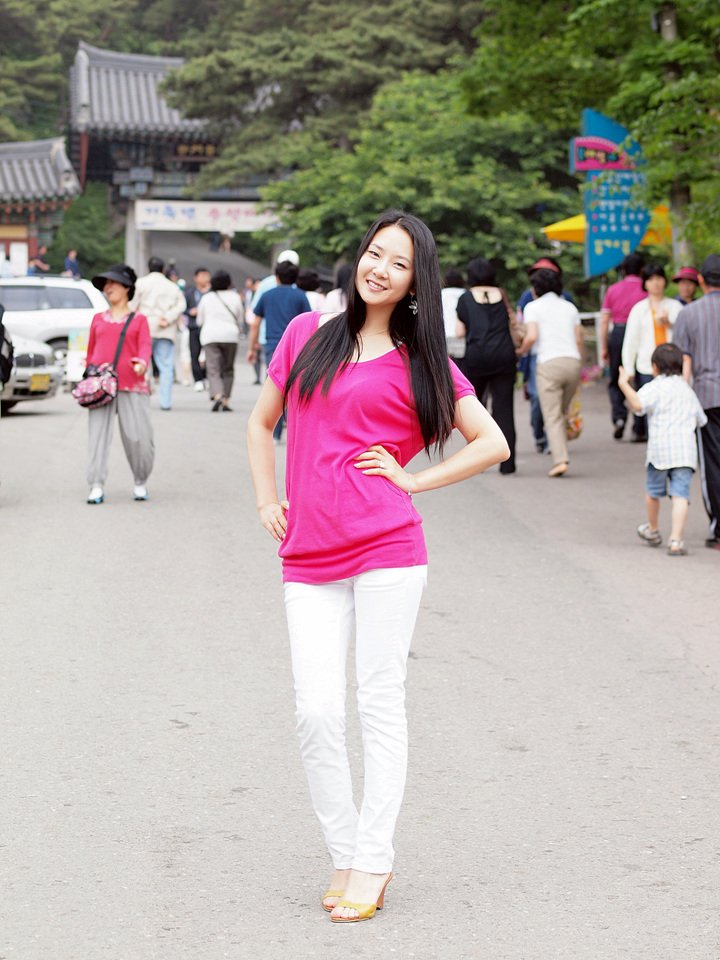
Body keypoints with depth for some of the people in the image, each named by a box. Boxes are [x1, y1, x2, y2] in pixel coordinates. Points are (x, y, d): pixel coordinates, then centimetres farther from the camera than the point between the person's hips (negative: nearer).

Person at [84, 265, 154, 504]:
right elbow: (91, 351, 19)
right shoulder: (98, 319, 17)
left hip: (132, 386, -2)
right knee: (97, 435, -7)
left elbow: (145, 346, -3)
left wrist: (143, 363, -24)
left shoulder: (138, 320, 11)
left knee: (138, 437, -5)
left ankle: (140, 483, 15)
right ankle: (96, 487, -7)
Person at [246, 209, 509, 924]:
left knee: (380, 703, 0)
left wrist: (413, 481, -1)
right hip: (309, 558, 2)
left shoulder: (419, 361, 5)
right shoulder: (307, 333, 12)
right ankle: (345, 855, 11)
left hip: (386, 547, -2)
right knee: (316, 711, -3)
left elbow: (493, 444, 5)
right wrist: (266, 501, 13)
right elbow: (261, 422, 23)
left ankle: (371, 864, 9)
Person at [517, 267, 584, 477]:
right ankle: (560, 453, 12)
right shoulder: (569, 307, 18)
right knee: (563, 413, 16)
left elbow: (532, 336, -8)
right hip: (573, 361, 4)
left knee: (552, 416, -5)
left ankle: (560, 460, -17)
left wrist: (521, 350, 10)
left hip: (549, 363, -4)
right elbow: (578, 339, 13)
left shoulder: (533, 307, 5)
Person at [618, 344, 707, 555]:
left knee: (653, 491, 18)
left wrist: (623, 384, -17)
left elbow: (638, 404, -22)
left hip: (660, 447, -3)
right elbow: (701, 421, 25)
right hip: (686, 449, 3)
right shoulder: (687, 390, 19)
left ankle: (652, 530, 37)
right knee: (680, 494, -5)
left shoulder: (654, 387, -1)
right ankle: (676, 540, -16)